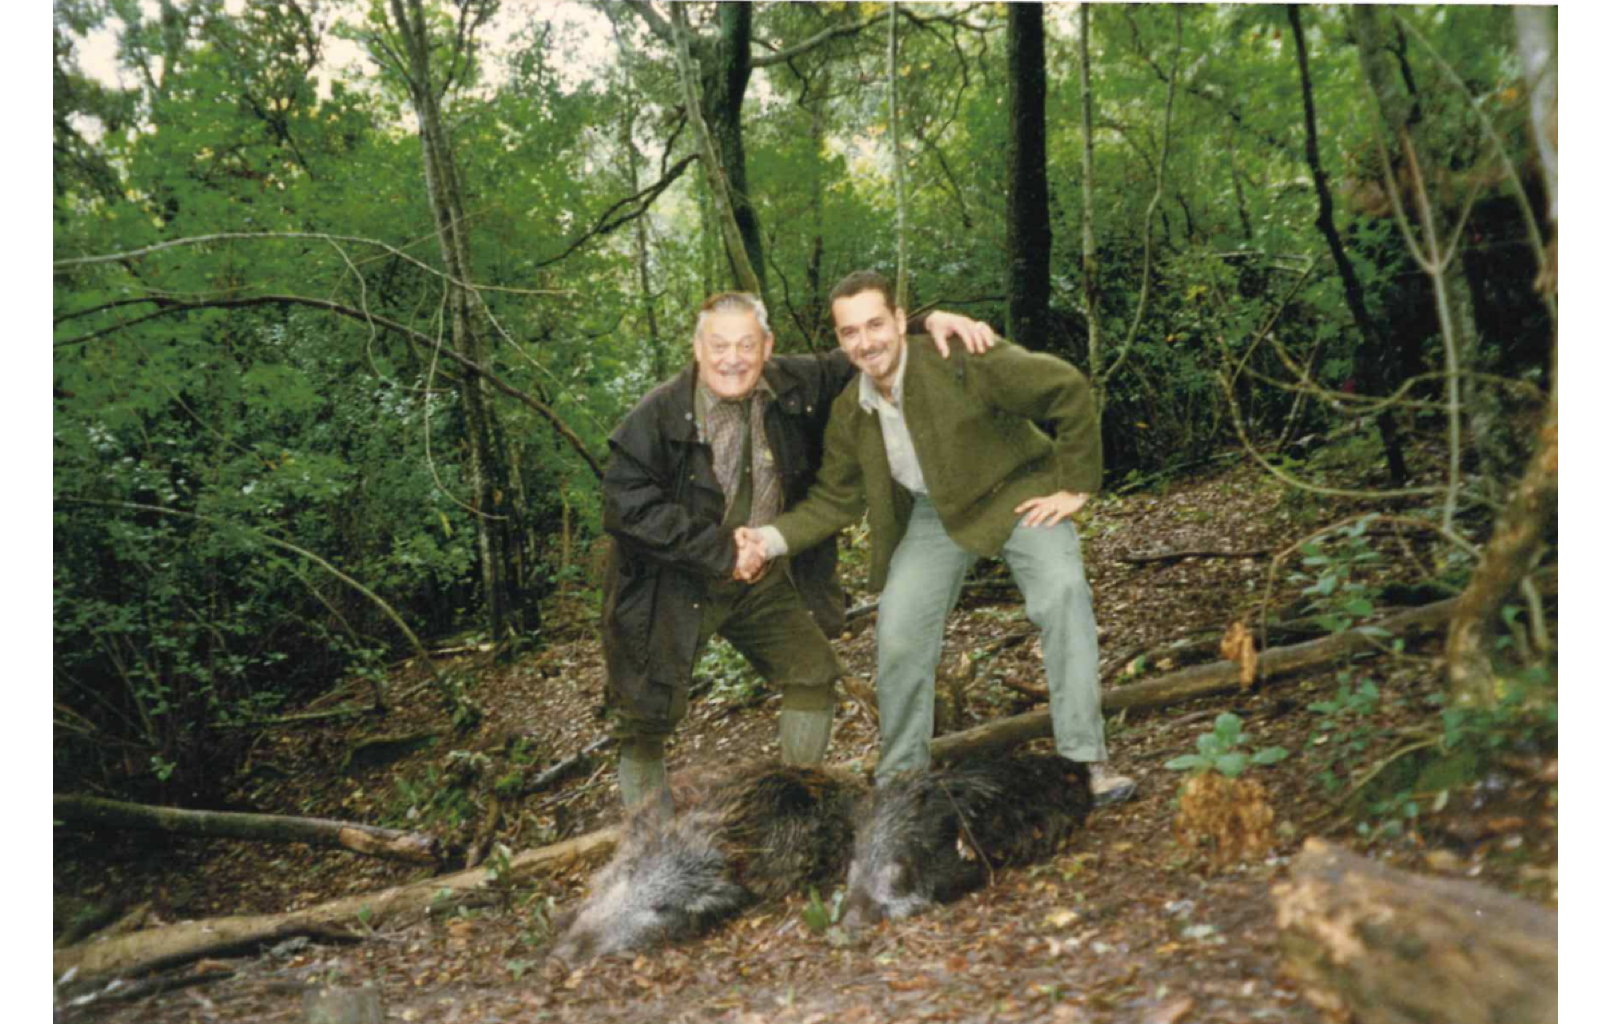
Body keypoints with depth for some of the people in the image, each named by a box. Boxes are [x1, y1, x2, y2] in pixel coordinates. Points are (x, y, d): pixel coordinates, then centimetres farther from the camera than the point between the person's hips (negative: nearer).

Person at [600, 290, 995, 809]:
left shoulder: (795, 386, -6)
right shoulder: (659, 414, -19)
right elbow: (626, 504, -23)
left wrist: (930, 321, -13)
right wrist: (720, 552, -24)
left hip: (763, 577, 4)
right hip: (674, 586, -4)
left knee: (813, 670, 3)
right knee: (649, 715, 1)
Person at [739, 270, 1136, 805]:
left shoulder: (961, 360, -27)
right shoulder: (848, 413, -10)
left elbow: (1068, 388, -24)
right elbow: (834, 500, -1)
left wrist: (1076, 485, -20)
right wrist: (770, 539, -18)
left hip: (1017, 496, -4)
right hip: (933, 513, 4)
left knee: (1063, 591, -26)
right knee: (899, 630, -5)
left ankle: (1089, 761, -14)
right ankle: (900, 777, 15)